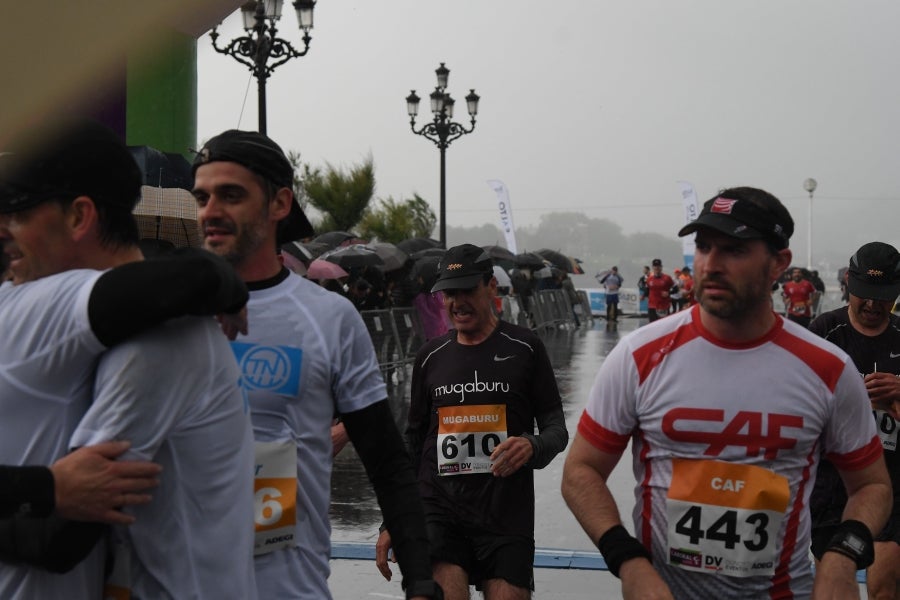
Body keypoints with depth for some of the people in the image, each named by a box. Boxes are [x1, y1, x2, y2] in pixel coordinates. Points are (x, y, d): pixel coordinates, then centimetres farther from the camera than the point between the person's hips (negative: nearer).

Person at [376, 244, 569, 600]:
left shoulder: (524, 349, 2)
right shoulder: (430, 357, 11)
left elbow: (557, 428, 5)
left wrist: (532, 446, -19)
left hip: (506, 516, -1)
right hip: (438, 512, 1)